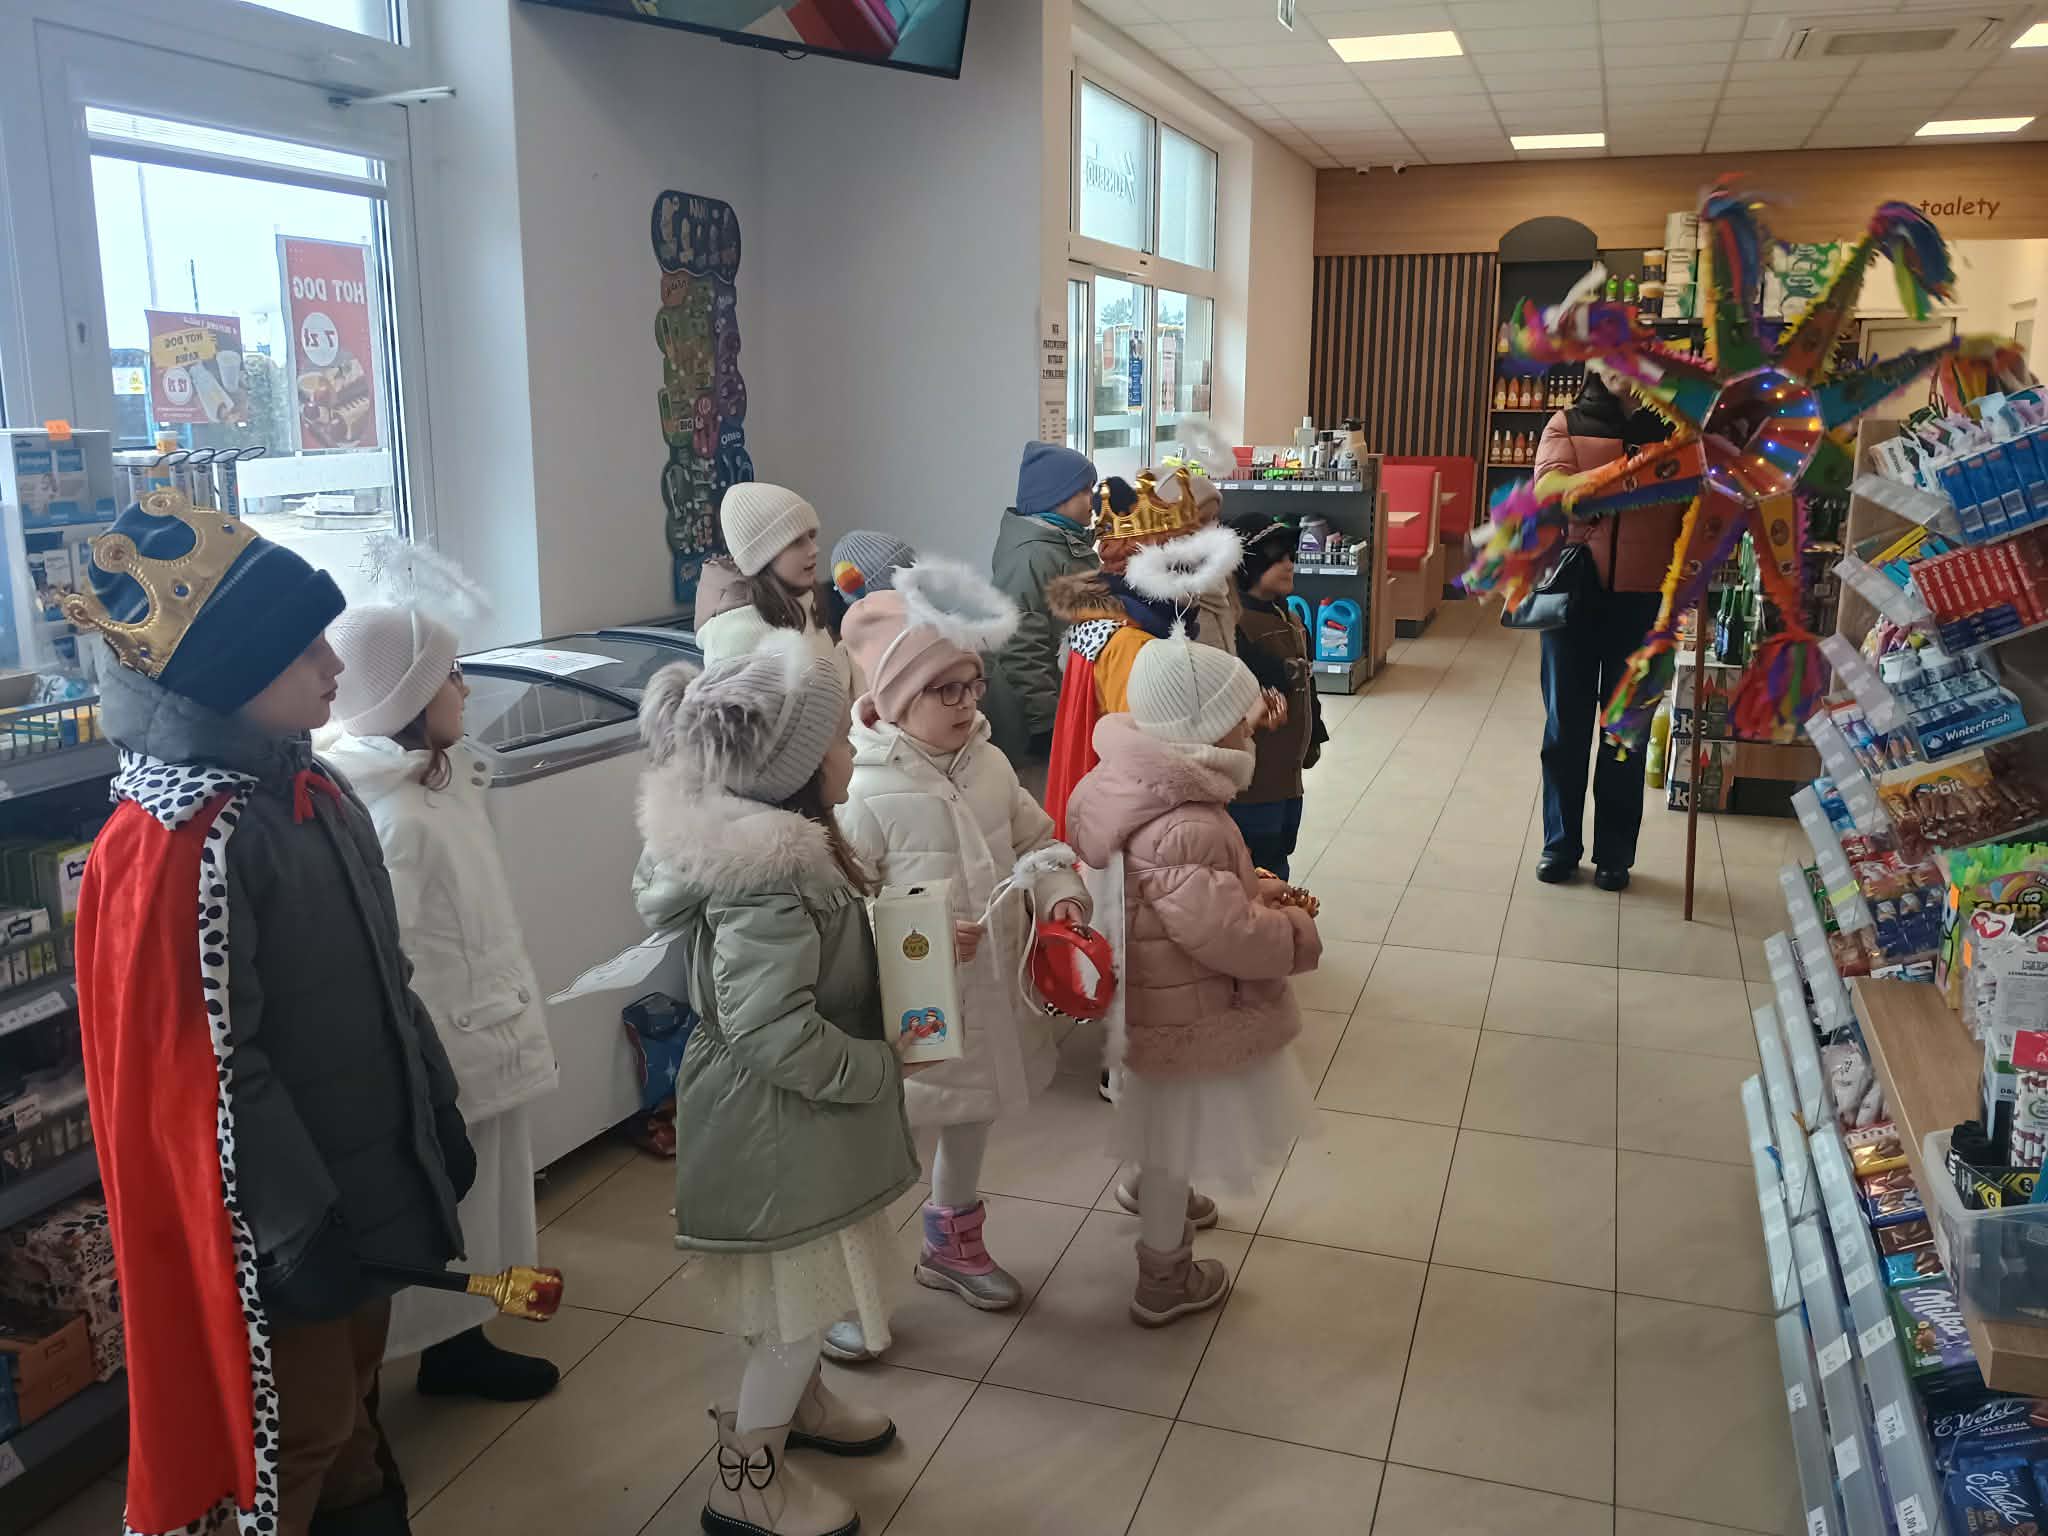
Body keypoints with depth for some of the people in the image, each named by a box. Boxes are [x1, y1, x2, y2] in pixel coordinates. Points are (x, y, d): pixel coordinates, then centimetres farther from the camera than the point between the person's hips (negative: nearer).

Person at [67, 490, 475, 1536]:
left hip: (365, 1174, 8)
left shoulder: (308, 792, 2)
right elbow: (204, 1071, -23)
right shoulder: (174, 849, -25)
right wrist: (303, 1226, -18)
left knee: (351, 1399, 24)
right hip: (280, 1214, -8)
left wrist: (440, 1117, 15)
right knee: (291, 1437, 10)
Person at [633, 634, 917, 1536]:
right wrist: (882, 1067, -19)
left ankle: (798, 1401, 49)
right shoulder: (768, 882, -31)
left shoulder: (771, 840, 0)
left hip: (791, 1112, 10)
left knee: (809, 1283, 26)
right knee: (804, 1293, 6)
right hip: (779, 1121, -10)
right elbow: (775, 1032, -32)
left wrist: (911, 944, 4)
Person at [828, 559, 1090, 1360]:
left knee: (972, 1117, 25)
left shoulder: (988, 763, -1)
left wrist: (1060, 893, -6)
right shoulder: (866, 791, -22)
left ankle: (952, 1243, 50)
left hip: (988, 992, 7)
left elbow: (1036, 839, 12)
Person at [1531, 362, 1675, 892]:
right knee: (1565, 724, 7)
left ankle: (1614, 853, 19)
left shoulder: (1673, 428, 7)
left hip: (1642, 597, 1)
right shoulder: (1567, 424, 3)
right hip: (1574, 589, -1)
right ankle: (1560, 844, 20)